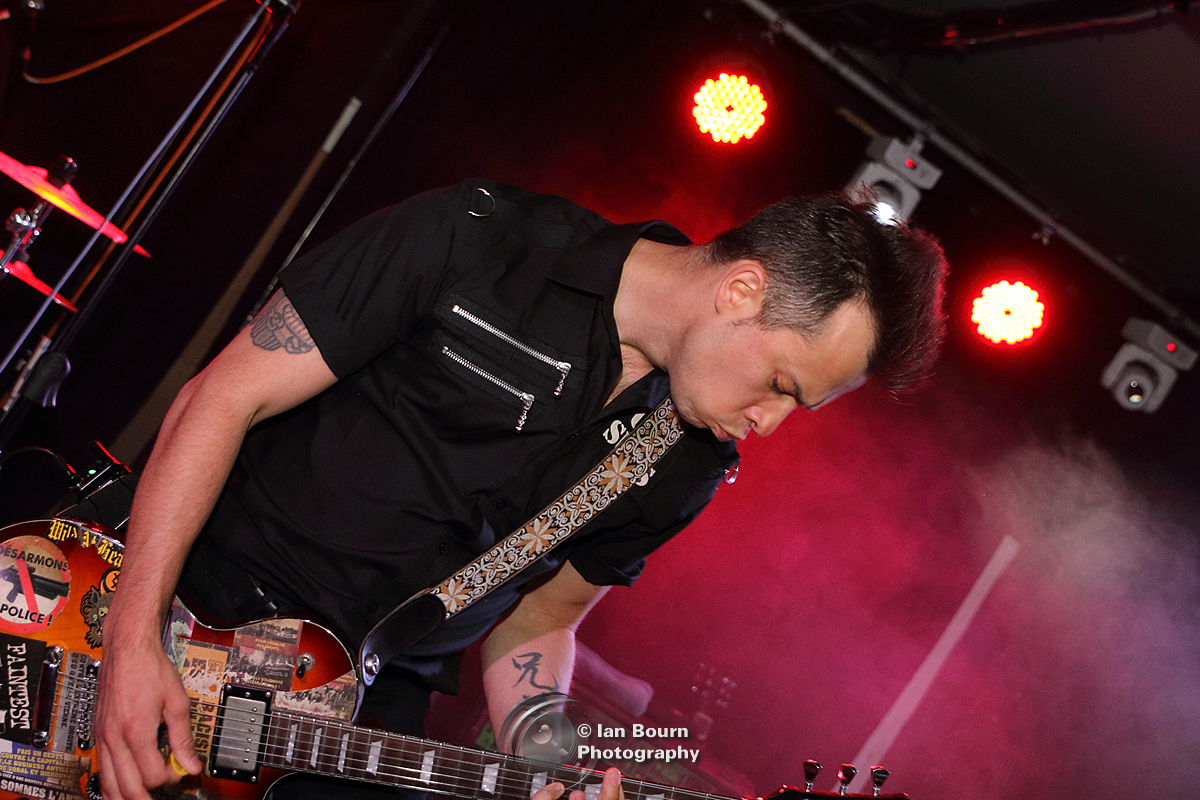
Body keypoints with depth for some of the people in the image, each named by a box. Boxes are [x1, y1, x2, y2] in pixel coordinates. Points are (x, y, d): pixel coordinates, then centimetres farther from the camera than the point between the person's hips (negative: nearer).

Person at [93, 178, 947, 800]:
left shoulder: (684, 468, 0)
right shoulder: (477, 242, -16)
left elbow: (534, 619, 10)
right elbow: (223, 399, -15)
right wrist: (134, 641, -20)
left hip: (365, 713, 4)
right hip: (193, 615, -3)